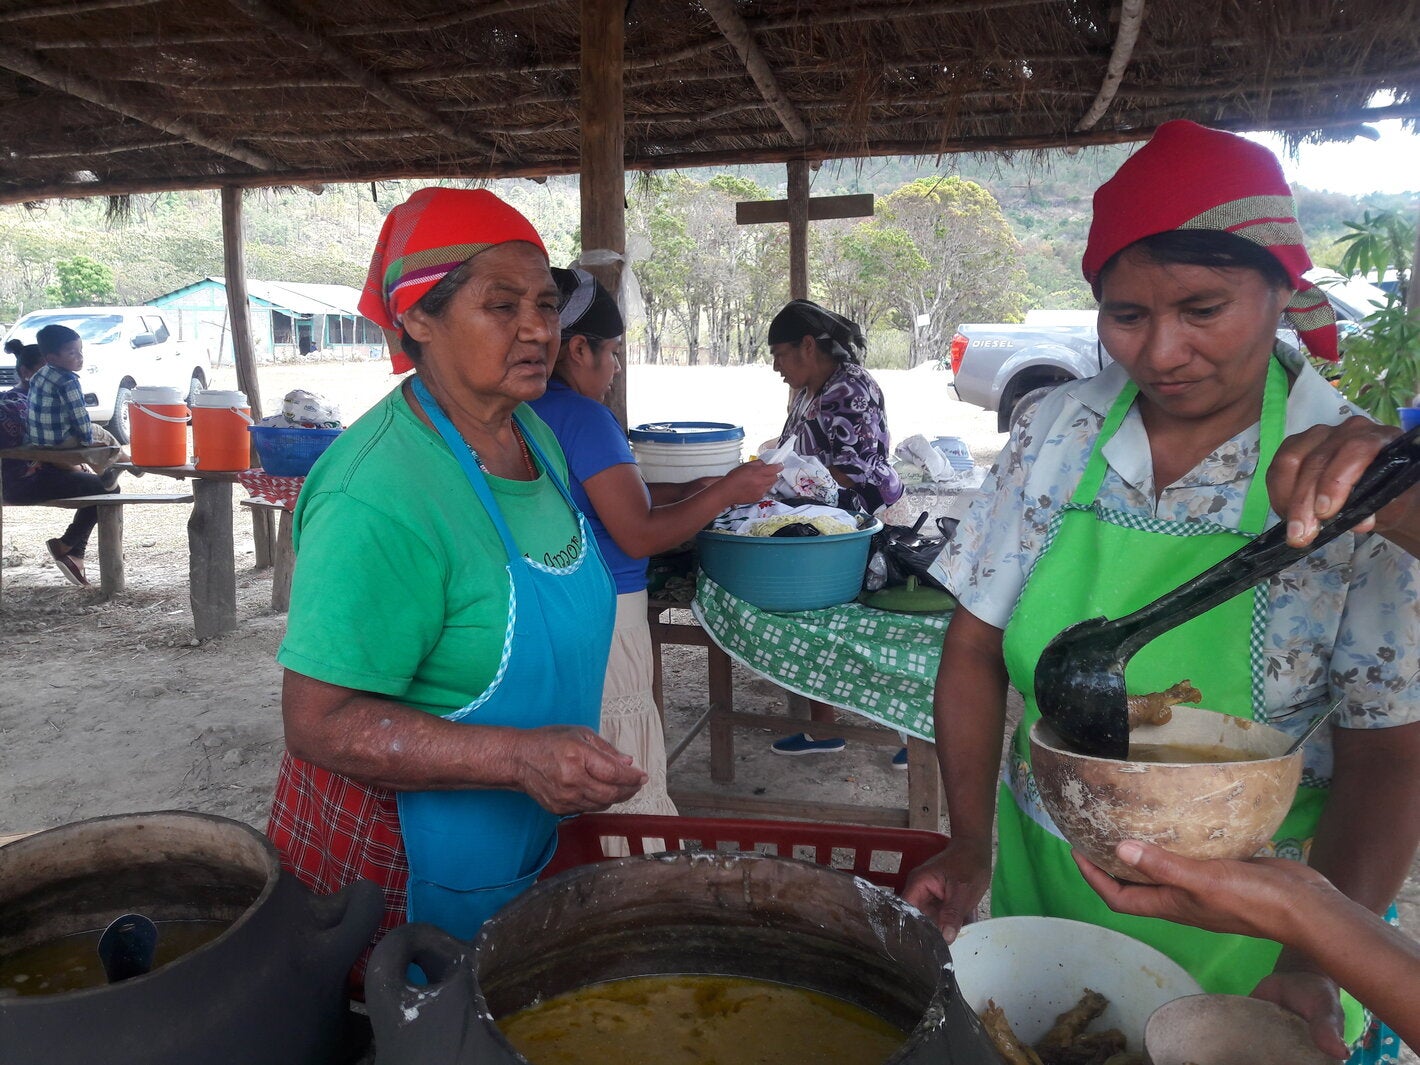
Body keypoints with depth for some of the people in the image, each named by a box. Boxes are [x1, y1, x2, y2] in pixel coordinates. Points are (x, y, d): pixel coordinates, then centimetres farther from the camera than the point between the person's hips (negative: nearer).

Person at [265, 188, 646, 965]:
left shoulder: (533, 434, -1)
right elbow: (319, 722, -27)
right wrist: (520, 757, -35)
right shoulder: (379, 495, -29)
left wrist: (570, 768, 13)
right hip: (394, 868, -8)